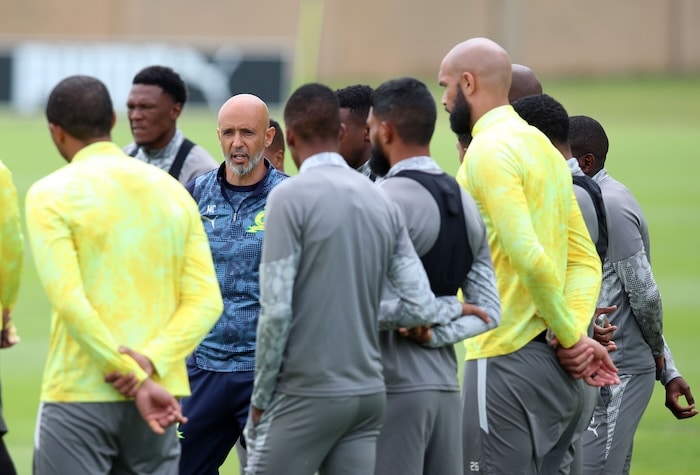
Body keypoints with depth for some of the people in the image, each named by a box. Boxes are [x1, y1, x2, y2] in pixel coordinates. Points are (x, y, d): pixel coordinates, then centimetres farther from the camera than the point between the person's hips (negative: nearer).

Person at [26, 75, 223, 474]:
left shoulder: (52, 194, -6)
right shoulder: (172, 191, 10)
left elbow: (69, 301, -16)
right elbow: (206, 301, 2)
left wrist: (136, 379, -15)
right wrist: (148, 363, -9)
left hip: (79, 397, -5)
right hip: (161, 389, 5)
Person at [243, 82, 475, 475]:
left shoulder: (291, 197, -9)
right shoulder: (382, 201, 8)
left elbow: (277, 309, -13)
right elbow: (419, 305, 2)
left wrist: (261, 397, -4)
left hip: (306, 396, -6)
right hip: (368, 392, 6)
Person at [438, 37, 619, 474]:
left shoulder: (490, 151, -12)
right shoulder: (542, 147, 17)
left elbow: (528, 254, -22)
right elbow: (585, 259, 15)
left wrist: (571, 335, -12)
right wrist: (576, 329, 0)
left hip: (508, 361, -9)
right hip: (558, 371, 9)